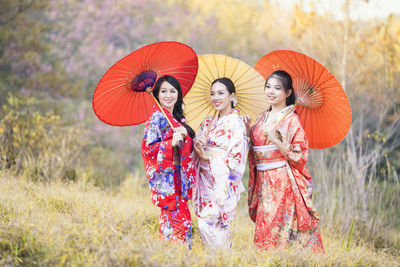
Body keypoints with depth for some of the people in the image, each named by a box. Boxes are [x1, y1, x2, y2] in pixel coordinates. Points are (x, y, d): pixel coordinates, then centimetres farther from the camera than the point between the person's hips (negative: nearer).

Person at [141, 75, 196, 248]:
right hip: (165, 176, -7)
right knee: (179, 217, -12)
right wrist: (171, 143, -26)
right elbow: (148, 147, -13)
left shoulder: (178, 119, 17)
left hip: (178, 175, 7)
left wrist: (184, 136, -1)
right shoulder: (157, 118, -6)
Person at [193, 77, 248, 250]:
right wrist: (197, 144, -7)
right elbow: (198, 151, 16)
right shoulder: (207, 123, 14)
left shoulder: (236, 123, -9)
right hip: (206, 180, 7)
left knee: (207, 223, -12)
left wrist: (208, 158, -13)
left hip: (223, 182, -7)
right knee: (215, 225, 6)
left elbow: (237, 158, -13)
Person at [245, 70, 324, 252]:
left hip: (282, 181, -6)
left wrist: (275, 139, -20)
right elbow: (254, 147, 19)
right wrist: (248, 130, 4)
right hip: (263, 181, 6)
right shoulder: (262, 117, 14)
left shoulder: (292, 120, -6)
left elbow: (299, 155, -11)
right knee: (265, 228, 5)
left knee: (279, 227, -8)